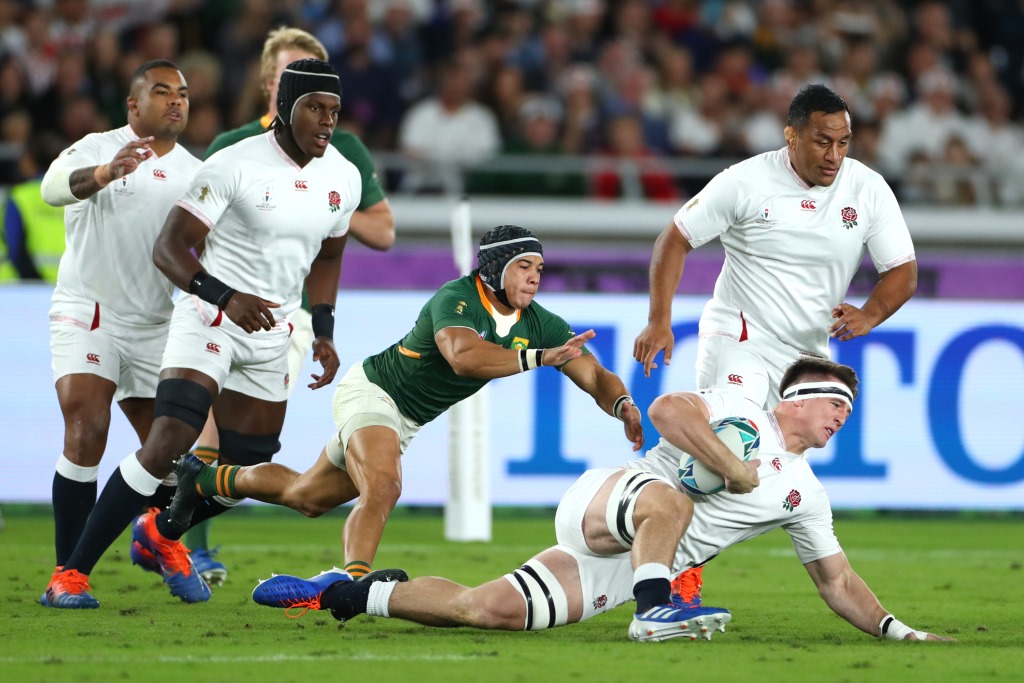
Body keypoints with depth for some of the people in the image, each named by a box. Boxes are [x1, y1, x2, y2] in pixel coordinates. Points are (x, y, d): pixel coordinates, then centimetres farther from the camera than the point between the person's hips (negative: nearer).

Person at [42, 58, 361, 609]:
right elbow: (169, 247, -17)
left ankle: (161, 534, 39)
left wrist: (324, 331, 10)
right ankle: (72, 574, -17)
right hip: (208, 317, -6)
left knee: (247, 474, 8)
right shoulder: (235, 166, -17)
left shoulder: (343, 177, 3)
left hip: (271, 336, 6)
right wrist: (227, 297, -30)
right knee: (168, 442, -22)